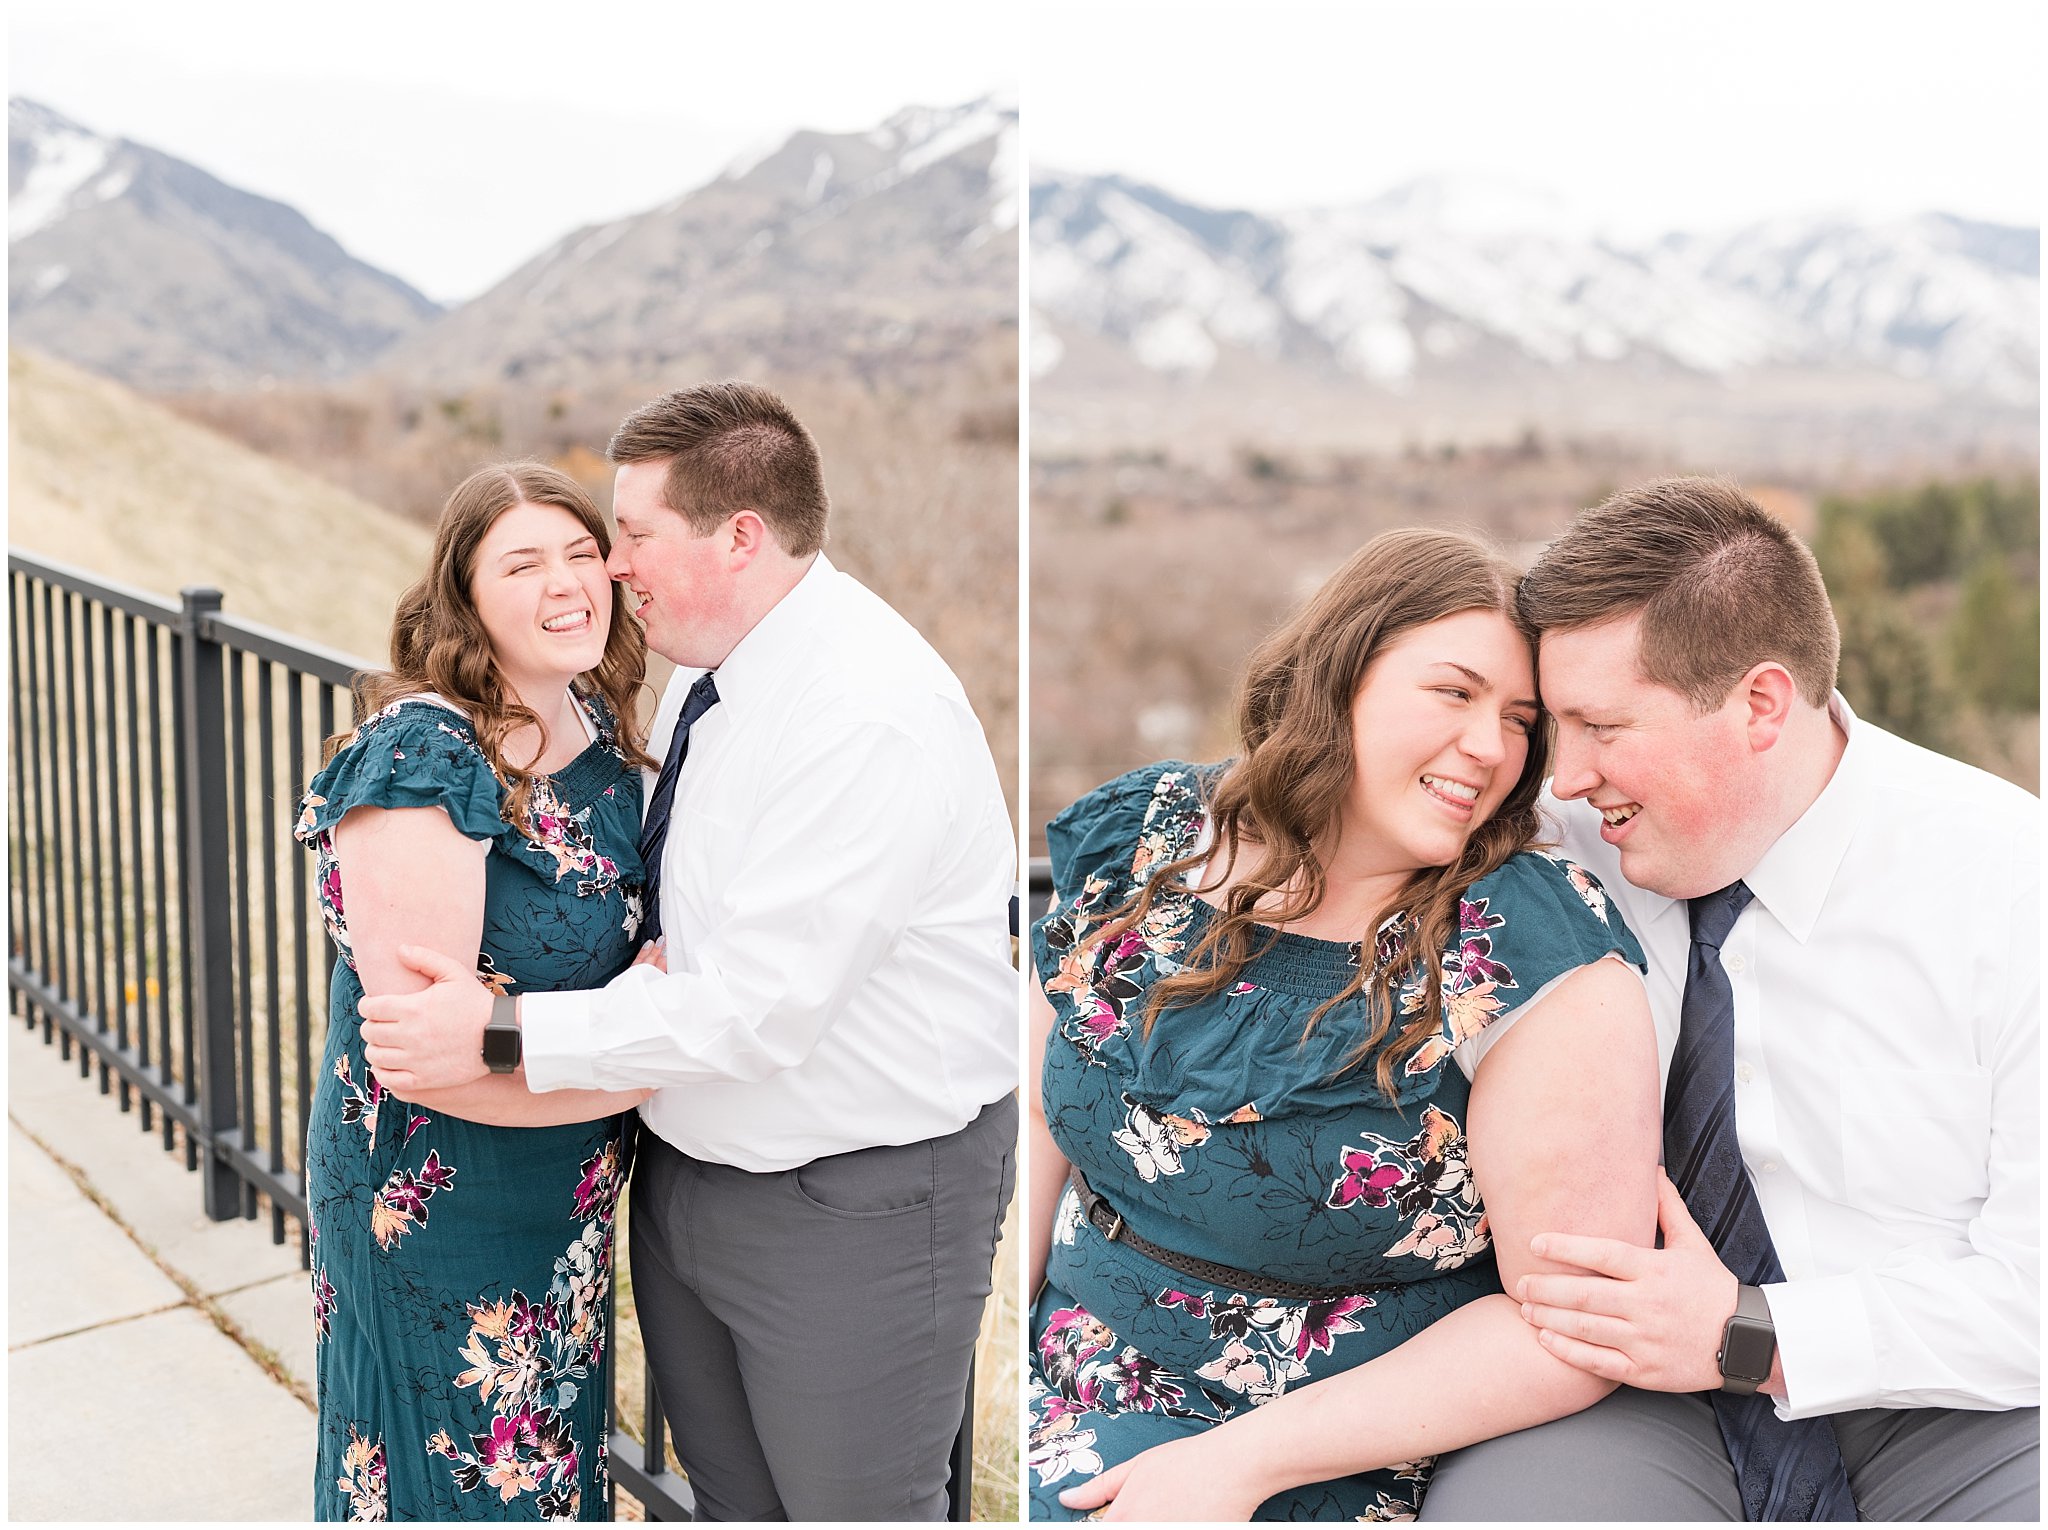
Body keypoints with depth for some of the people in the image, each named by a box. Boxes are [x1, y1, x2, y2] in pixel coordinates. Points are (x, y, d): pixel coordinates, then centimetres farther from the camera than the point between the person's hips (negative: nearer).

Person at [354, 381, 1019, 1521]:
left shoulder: (868, 717, -28)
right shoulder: (707, 668, 2)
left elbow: (762, 1011, -29)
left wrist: (502, 1034, -24)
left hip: (854, 1203, -9)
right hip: (689, 1161, 9)